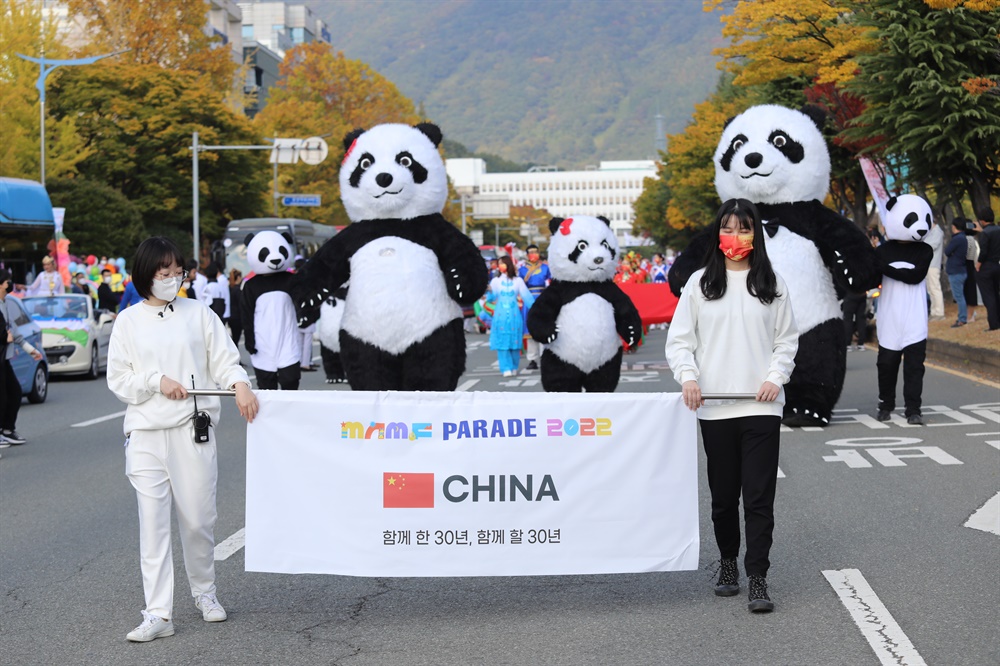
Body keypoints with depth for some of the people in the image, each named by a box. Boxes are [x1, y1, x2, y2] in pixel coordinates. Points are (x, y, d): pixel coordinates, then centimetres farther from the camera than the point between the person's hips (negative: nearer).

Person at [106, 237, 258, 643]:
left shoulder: (199, 314, 6)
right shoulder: (128, 321, 7)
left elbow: (224, 360, 2)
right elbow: (117, 380, 6)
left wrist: (239, 383, -18)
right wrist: (156, 382, -9)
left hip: (193, 430, 0)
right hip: (146, 434, 0)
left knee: (198, 519, 6)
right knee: (153, 523, -3)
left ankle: (204, 592, 29)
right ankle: (158, 614, -2)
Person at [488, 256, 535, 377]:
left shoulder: (518, 280, 5)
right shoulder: (496, 281, 7)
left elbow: (527, 296, 3)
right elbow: (490, 299, -2)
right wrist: (490, 293, -22)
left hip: (514, 314, 0)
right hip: (500, 315, 0)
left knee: (514, 342, 1)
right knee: (502, 342, -6)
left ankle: (514, 368, 14)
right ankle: (506, 368, -5)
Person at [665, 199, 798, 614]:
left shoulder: (772, 284, 8)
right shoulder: (700, 283, 7)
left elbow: (787, 341, 11)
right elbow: (679, 339, 7)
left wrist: (775, 377, -6)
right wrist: (687, 376, -10)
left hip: (761, 405, -1)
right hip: (714, 408, 1)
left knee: (759, 495, -6)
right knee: (723, 494, 9)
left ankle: (757, 578, -3)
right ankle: (728, 561, 28)